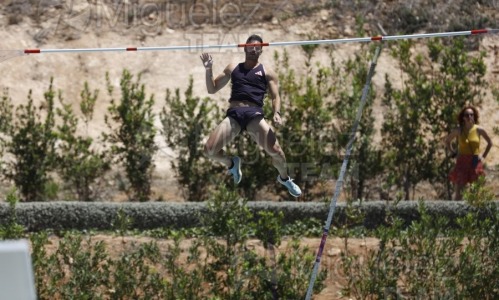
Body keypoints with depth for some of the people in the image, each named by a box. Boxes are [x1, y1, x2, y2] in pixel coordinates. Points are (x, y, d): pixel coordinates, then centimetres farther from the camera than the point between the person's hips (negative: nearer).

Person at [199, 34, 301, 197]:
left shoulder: (267, 72, 15)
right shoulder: (233, 68, 22)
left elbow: (275, 96, 8)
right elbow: (212, 89, 23)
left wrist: (276, 113, -14)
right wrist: (208, 69, 7)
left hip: (254, 115, -2)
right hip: (234, 114, 2)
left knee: (275, 150, -20)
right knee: (209, 150, -16)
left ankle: (284, 178, 15)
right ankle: (231, 163, 20)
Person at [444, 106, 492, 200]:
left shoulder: (479, 130, -2)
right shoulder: (458, 130, -1)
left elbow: (490, 143, 12)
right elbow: (447, 141, 15)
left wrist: (483, 156, 6)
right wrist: (453, 152, 6)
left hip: (475, 163, 1)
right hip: (462, 163, -1)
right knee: (459, 191, -7)